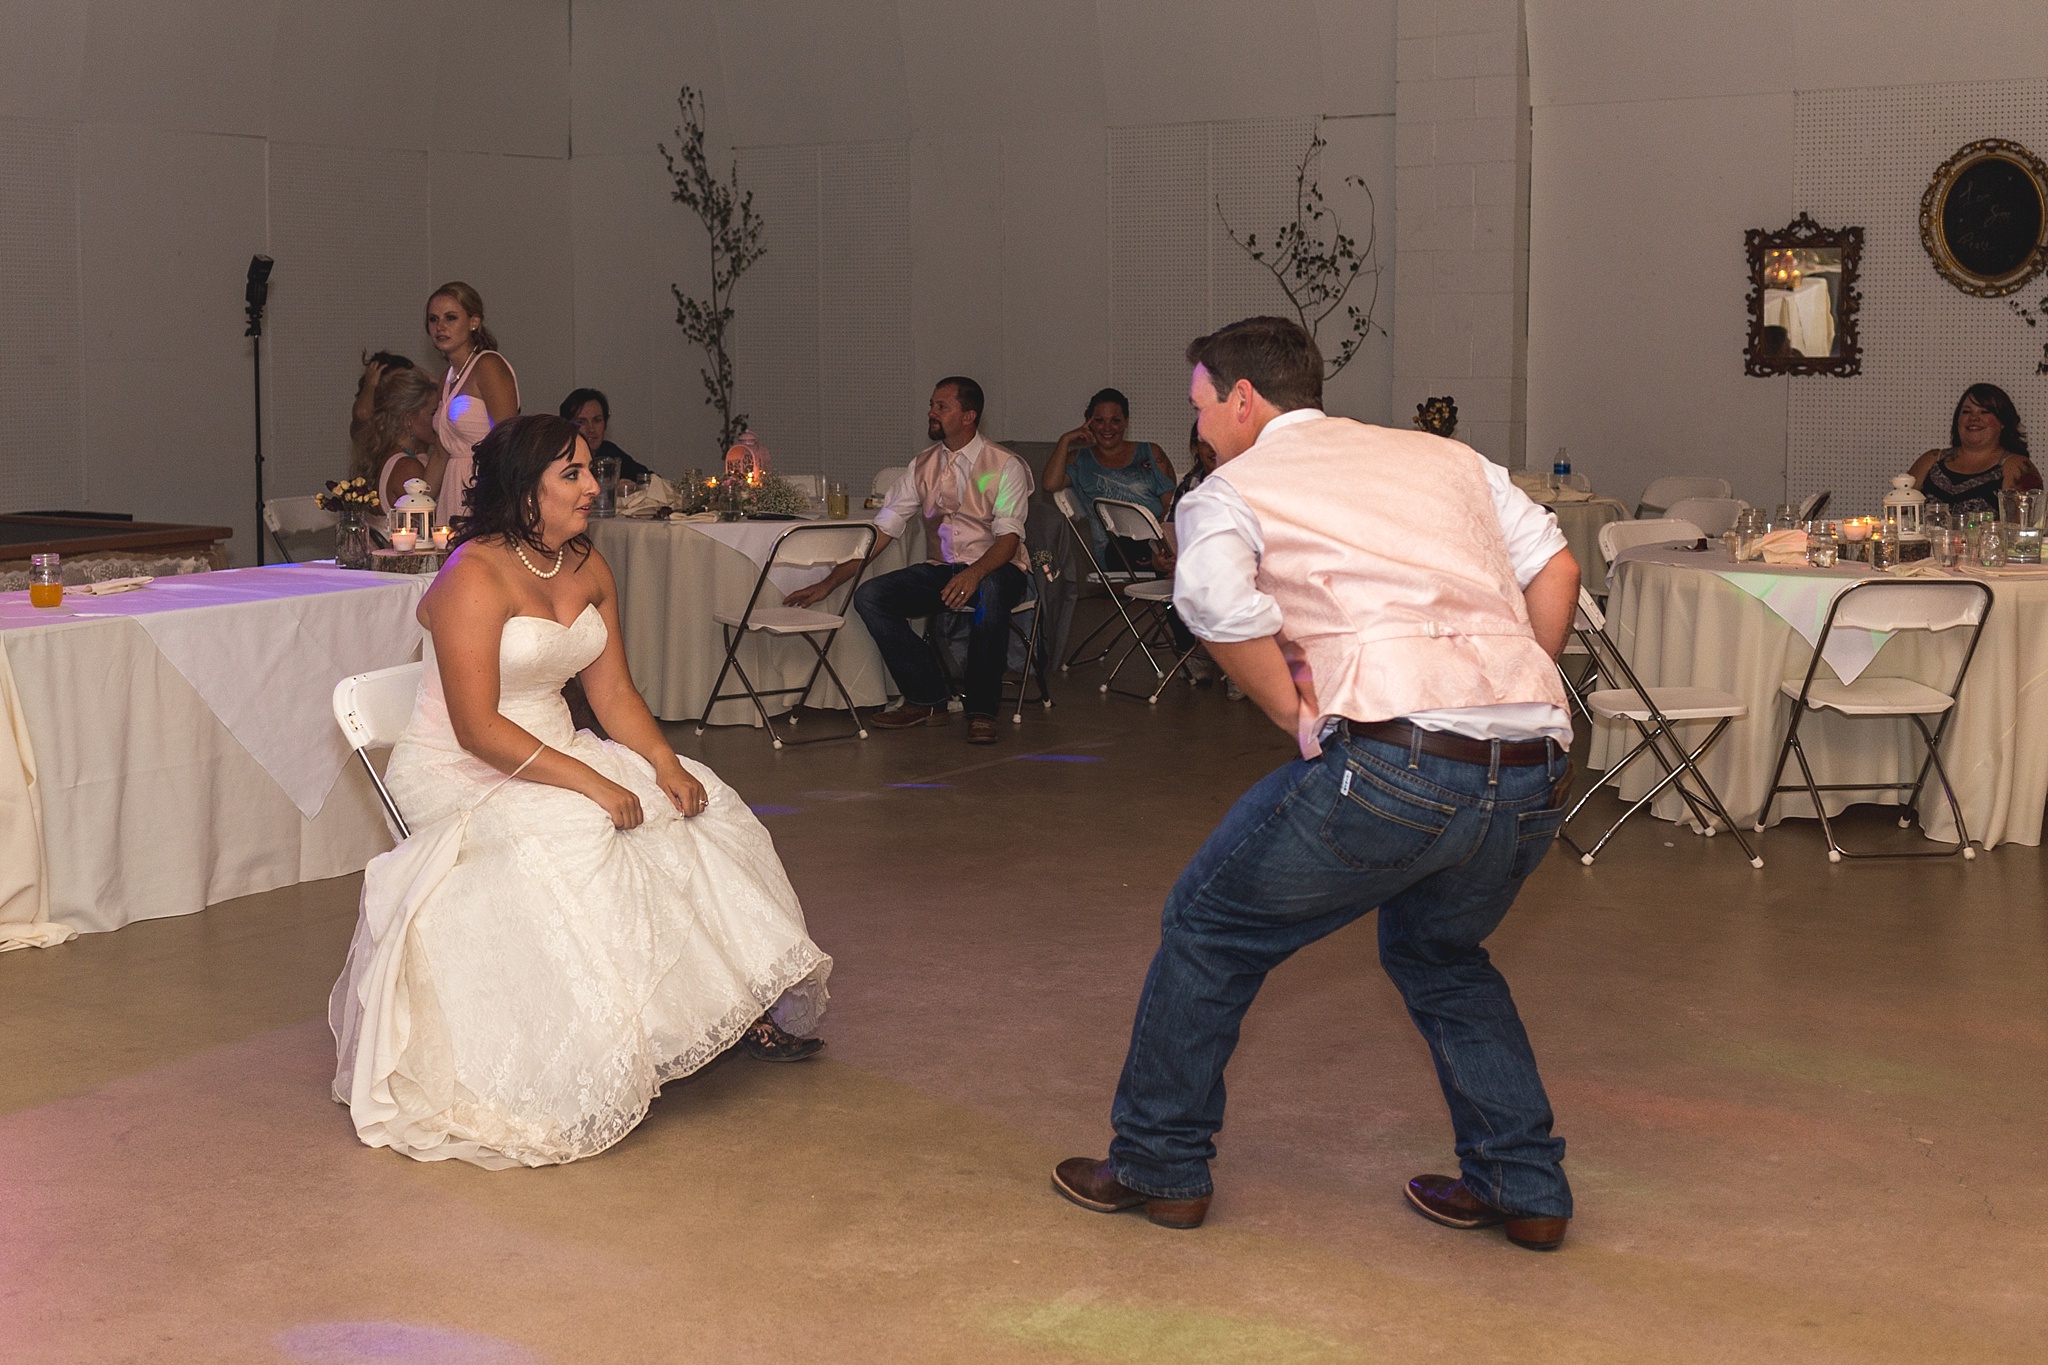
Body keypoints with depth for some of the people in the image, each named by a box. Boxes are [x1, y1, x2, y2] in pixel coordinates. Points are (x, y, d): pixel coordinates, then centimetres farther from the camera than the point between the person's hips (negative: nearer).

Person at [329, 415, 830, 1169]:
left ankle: (740, 1004, -1)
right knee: (576, 838, -33)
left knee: (696, 805, -6)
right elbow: (477, 727, -26)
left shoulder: (588, 569, 6)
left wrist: (665, 762, -12)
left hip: (554, 755, 8)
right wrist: (588, 781, -32)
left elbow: (613, 691, 6)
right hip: (457, 776, -8)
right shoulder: (475, 577, -20)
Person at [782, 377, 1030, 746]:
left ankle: (982, 711, -27)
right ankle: (927, 699, -7)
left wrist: (975, 574, -39)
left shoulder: (1004, 466, -7)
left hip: (996, 570, -5)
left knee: (989, 592, -41)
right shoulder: (923, 465, 8)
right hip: (940, 570, 5)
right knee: (869, 596, -17)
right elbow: (881, 529, 6)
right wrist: (829, 582, -1)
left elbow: (1009, 537, -18)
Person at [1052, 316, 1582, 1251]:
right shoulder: (1447, 456, 25)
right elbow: (1555, 568, 15)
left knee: (1211, 927, 17)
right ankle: (1525, 1188, 29)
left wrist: (1299, 716, -3)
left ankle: (1159, 1166, 26)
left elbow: (1213, 592, -14)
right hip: (1536, 775, 6)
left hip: (1395, 761, -6)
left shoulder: (1231, 488, 10)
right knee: (1437, 953, 32)